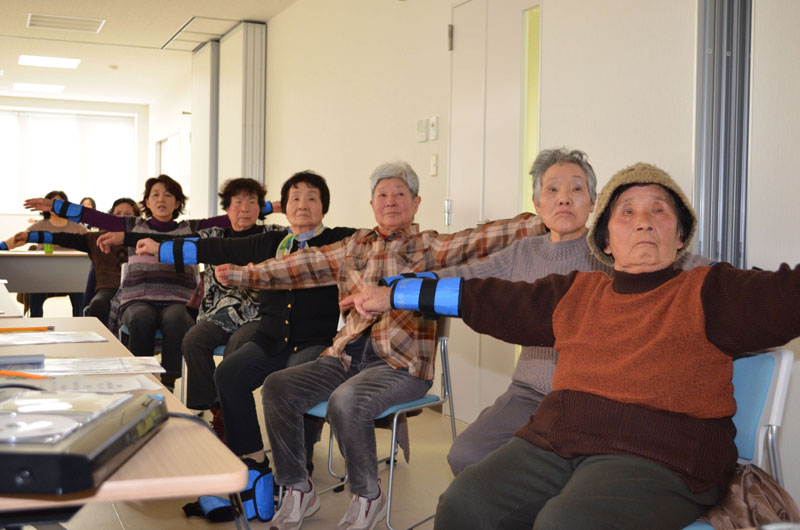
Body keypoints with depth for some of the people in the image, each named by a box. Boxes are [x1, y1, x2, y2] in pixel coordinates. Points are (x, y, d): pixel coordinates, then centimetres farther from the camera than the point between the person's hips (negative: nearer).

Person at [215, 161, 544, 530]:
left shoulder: (429, 248, 3)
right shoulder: (355, 247, 17)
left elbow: (483, 240, -11)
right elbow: (305, 266, 14)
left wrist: (544, 222, -25)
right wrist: (241, 275, 8)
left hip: (402, 363, -5)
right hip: (347, 355, 6)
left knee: (346, 401, -31)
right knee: (277, 387, -10)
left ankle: (367, 497, -5)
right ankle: (298, 491, 5)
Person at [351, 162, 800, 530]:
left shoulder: (708, 293, 6)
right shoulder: (577, 293, 18)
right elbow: (491, 301, 22)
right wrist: (393, 295, 25)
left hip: (656, 458, -4)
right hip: (554, 439, 5)